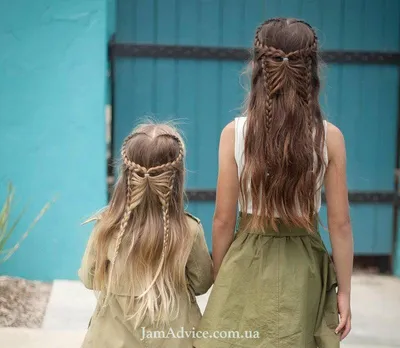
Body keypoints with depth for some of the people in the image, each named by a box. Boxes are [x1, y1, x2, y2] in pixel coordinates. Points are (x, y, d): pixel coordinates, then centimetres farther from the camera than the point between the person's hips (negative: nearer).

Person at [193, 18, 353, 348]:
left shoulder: (234, 133, -9)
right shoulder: (329, 137, -8)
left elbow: (223, 220, -5)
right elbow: (340, 224, -6)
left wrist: (219, 284, 7)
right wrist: (344, 291, 4)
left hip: (247, 267, 0)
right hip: (303, 271, 1)